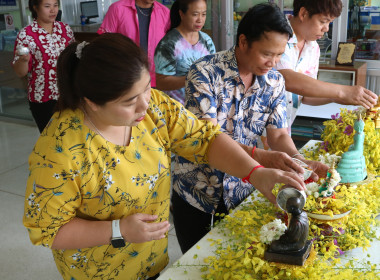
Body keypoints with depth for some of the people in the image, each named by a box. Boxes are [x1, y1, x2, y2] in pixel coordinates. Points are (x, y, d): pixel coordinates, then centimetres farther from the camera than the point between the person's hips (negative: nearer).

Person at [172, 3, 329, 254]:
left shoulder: (275, 82, -3)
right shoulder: (205, 72, -20)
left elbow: (279, 134, -3)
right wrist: (262, 157, -39)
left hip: (240, 193, 4)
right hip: (195, 194, -3)